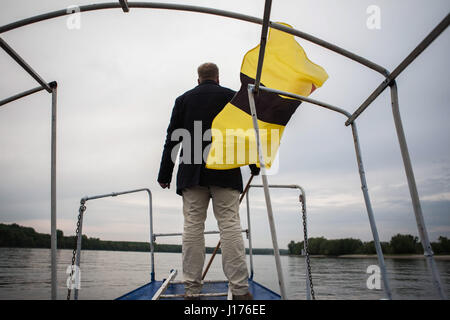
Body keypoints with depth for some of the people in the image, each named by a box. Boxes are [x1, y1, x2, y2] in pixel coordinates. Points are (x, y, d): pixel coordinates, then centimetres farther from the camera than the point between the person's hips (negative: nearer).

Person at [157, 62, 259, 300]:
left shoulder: (183, 99, 14)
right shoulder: (232, 97, 11)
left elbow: (171, 139, 10)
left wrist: (164, 175, 12)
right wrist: (255, 166, 17)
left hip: (191, 174, 1)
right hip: (225, 173, -1)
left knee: (192, 227, 2)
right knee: (230, 226, -3)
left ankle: (192, 289, 6)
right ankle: (240, 289, -2)